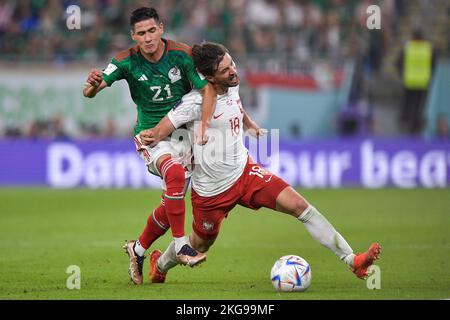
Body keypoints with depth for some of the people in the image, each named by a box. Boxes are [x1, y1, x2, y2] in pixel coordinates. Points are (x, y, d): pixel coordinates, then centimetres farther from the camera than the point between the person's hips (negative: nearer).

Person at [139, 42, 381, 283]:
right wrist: (150, 137, -38)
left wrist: (250, 125, 37)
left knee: (299, 205, -12)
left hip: (243, 171, 5)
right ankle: (159, 264, 48)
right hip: (212, 189, -5)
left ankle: (351, 259, -13)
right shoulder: (196, 102, -23)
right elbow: (161, 130, -19)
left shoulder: (232, 85, -1)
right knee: (200, 245, 14)